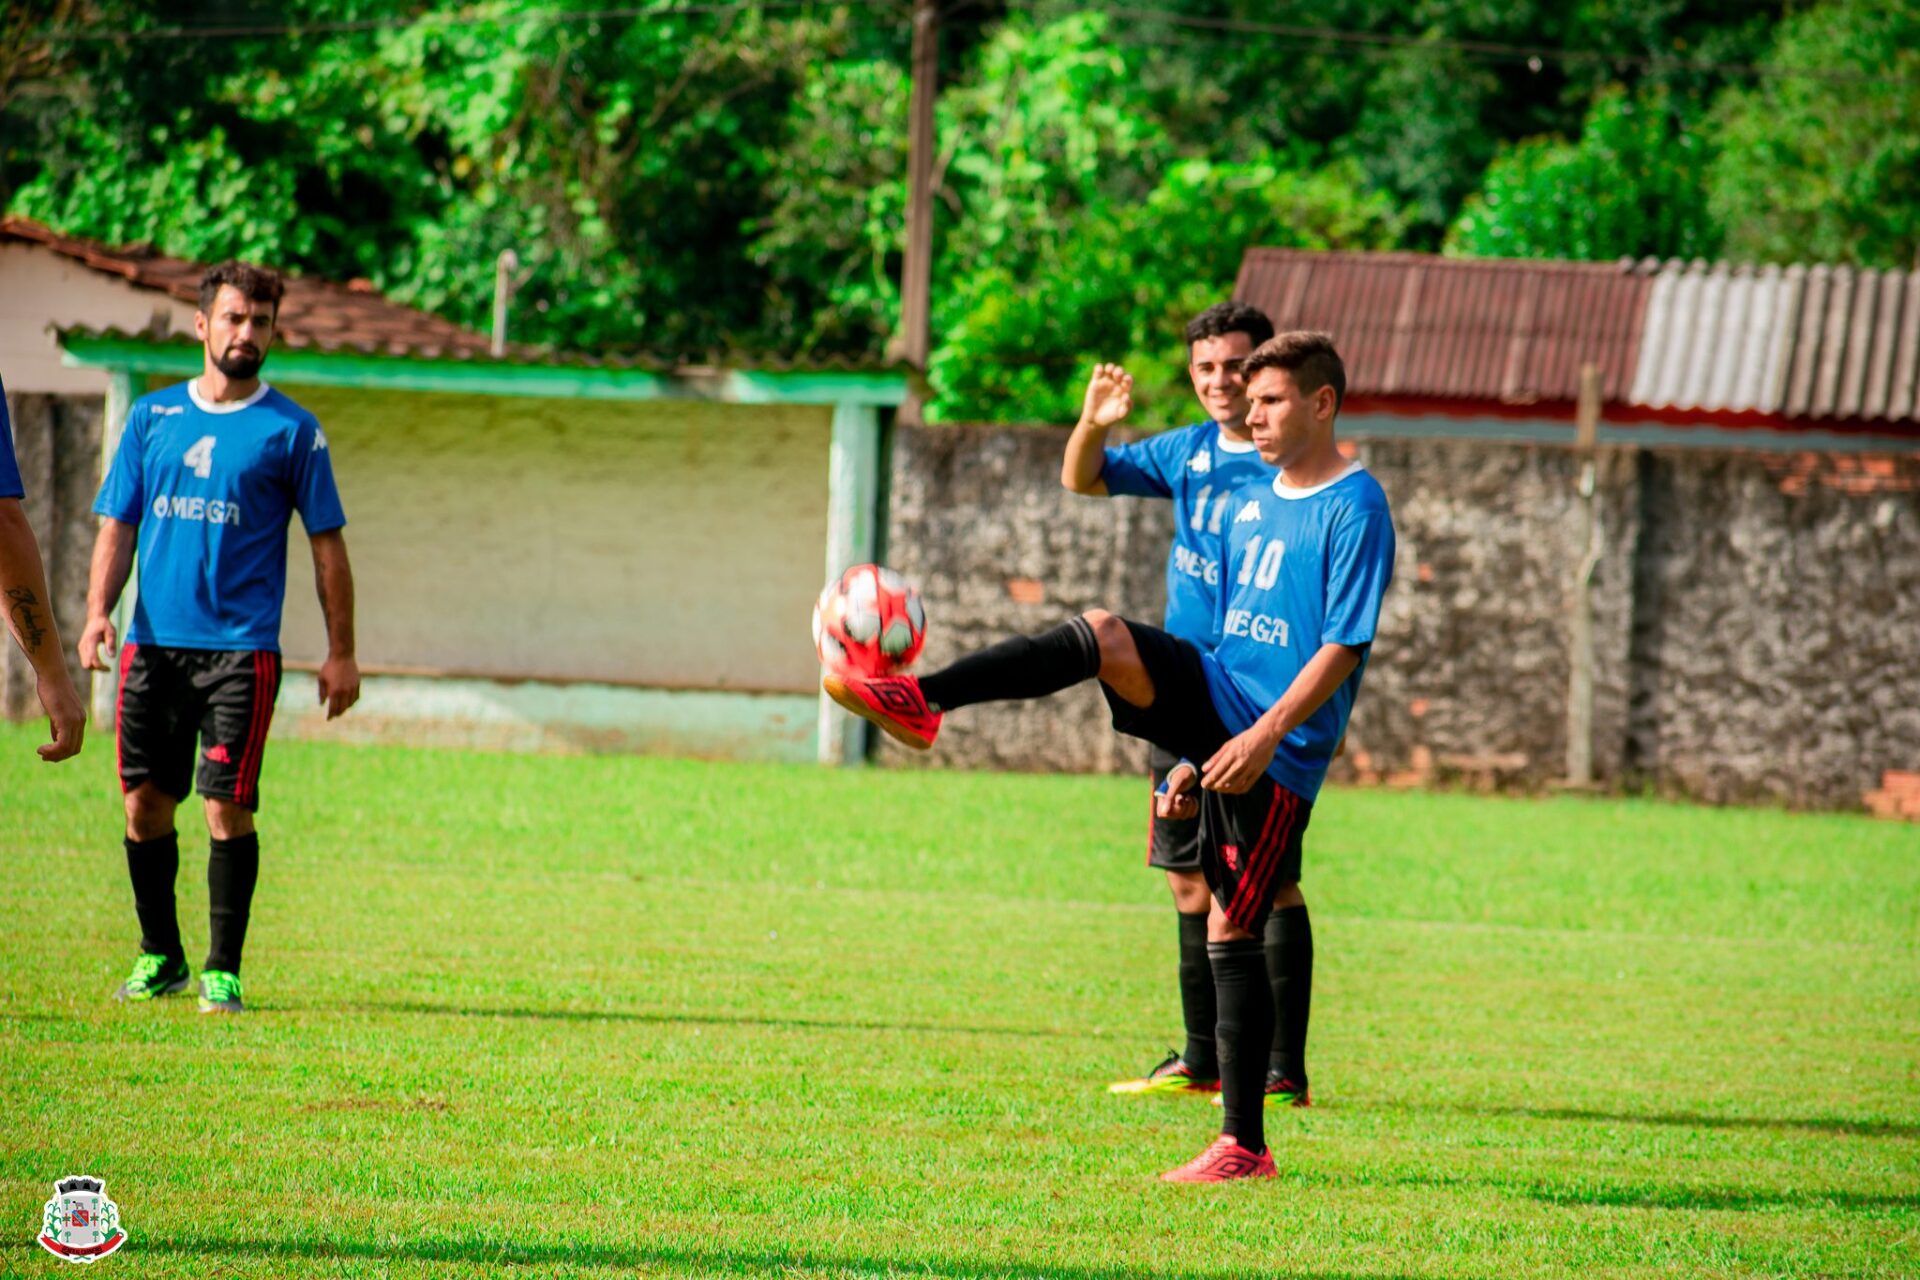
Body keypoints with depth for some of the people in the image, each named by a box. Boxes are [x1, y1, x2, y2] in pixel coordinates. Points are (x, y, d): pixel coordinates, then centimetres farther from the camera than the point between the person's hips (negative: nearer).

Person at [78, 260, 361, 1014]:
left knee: (227, 806, -9)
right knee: (145, 802, 3)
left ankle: (222, 971, -1)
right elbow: (117, 525, 13)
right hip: (153, 643, 3)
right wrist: (98, 610, -3)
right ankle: (159, 957, 18)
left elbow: (327, 546, 5)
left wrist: (341, 654, 1)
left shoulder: (291, 431, 3)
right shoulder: (152, 417, 11)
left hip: (240, 648, -3)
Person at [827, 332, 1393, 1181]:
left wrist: (1265, 734, -23)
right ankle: (916, 703, -30)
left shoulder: (1356, 508, -8)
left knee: (1232, 932, -6)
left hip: (1278, 748, -7)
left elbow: (1345, 643, -15)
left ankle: (1244, 1144, 0)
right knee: (1102, 636, -19)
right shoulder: (1249, 505, 17)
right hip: (1215, 709, 7)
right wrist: (1194, 758, 21)